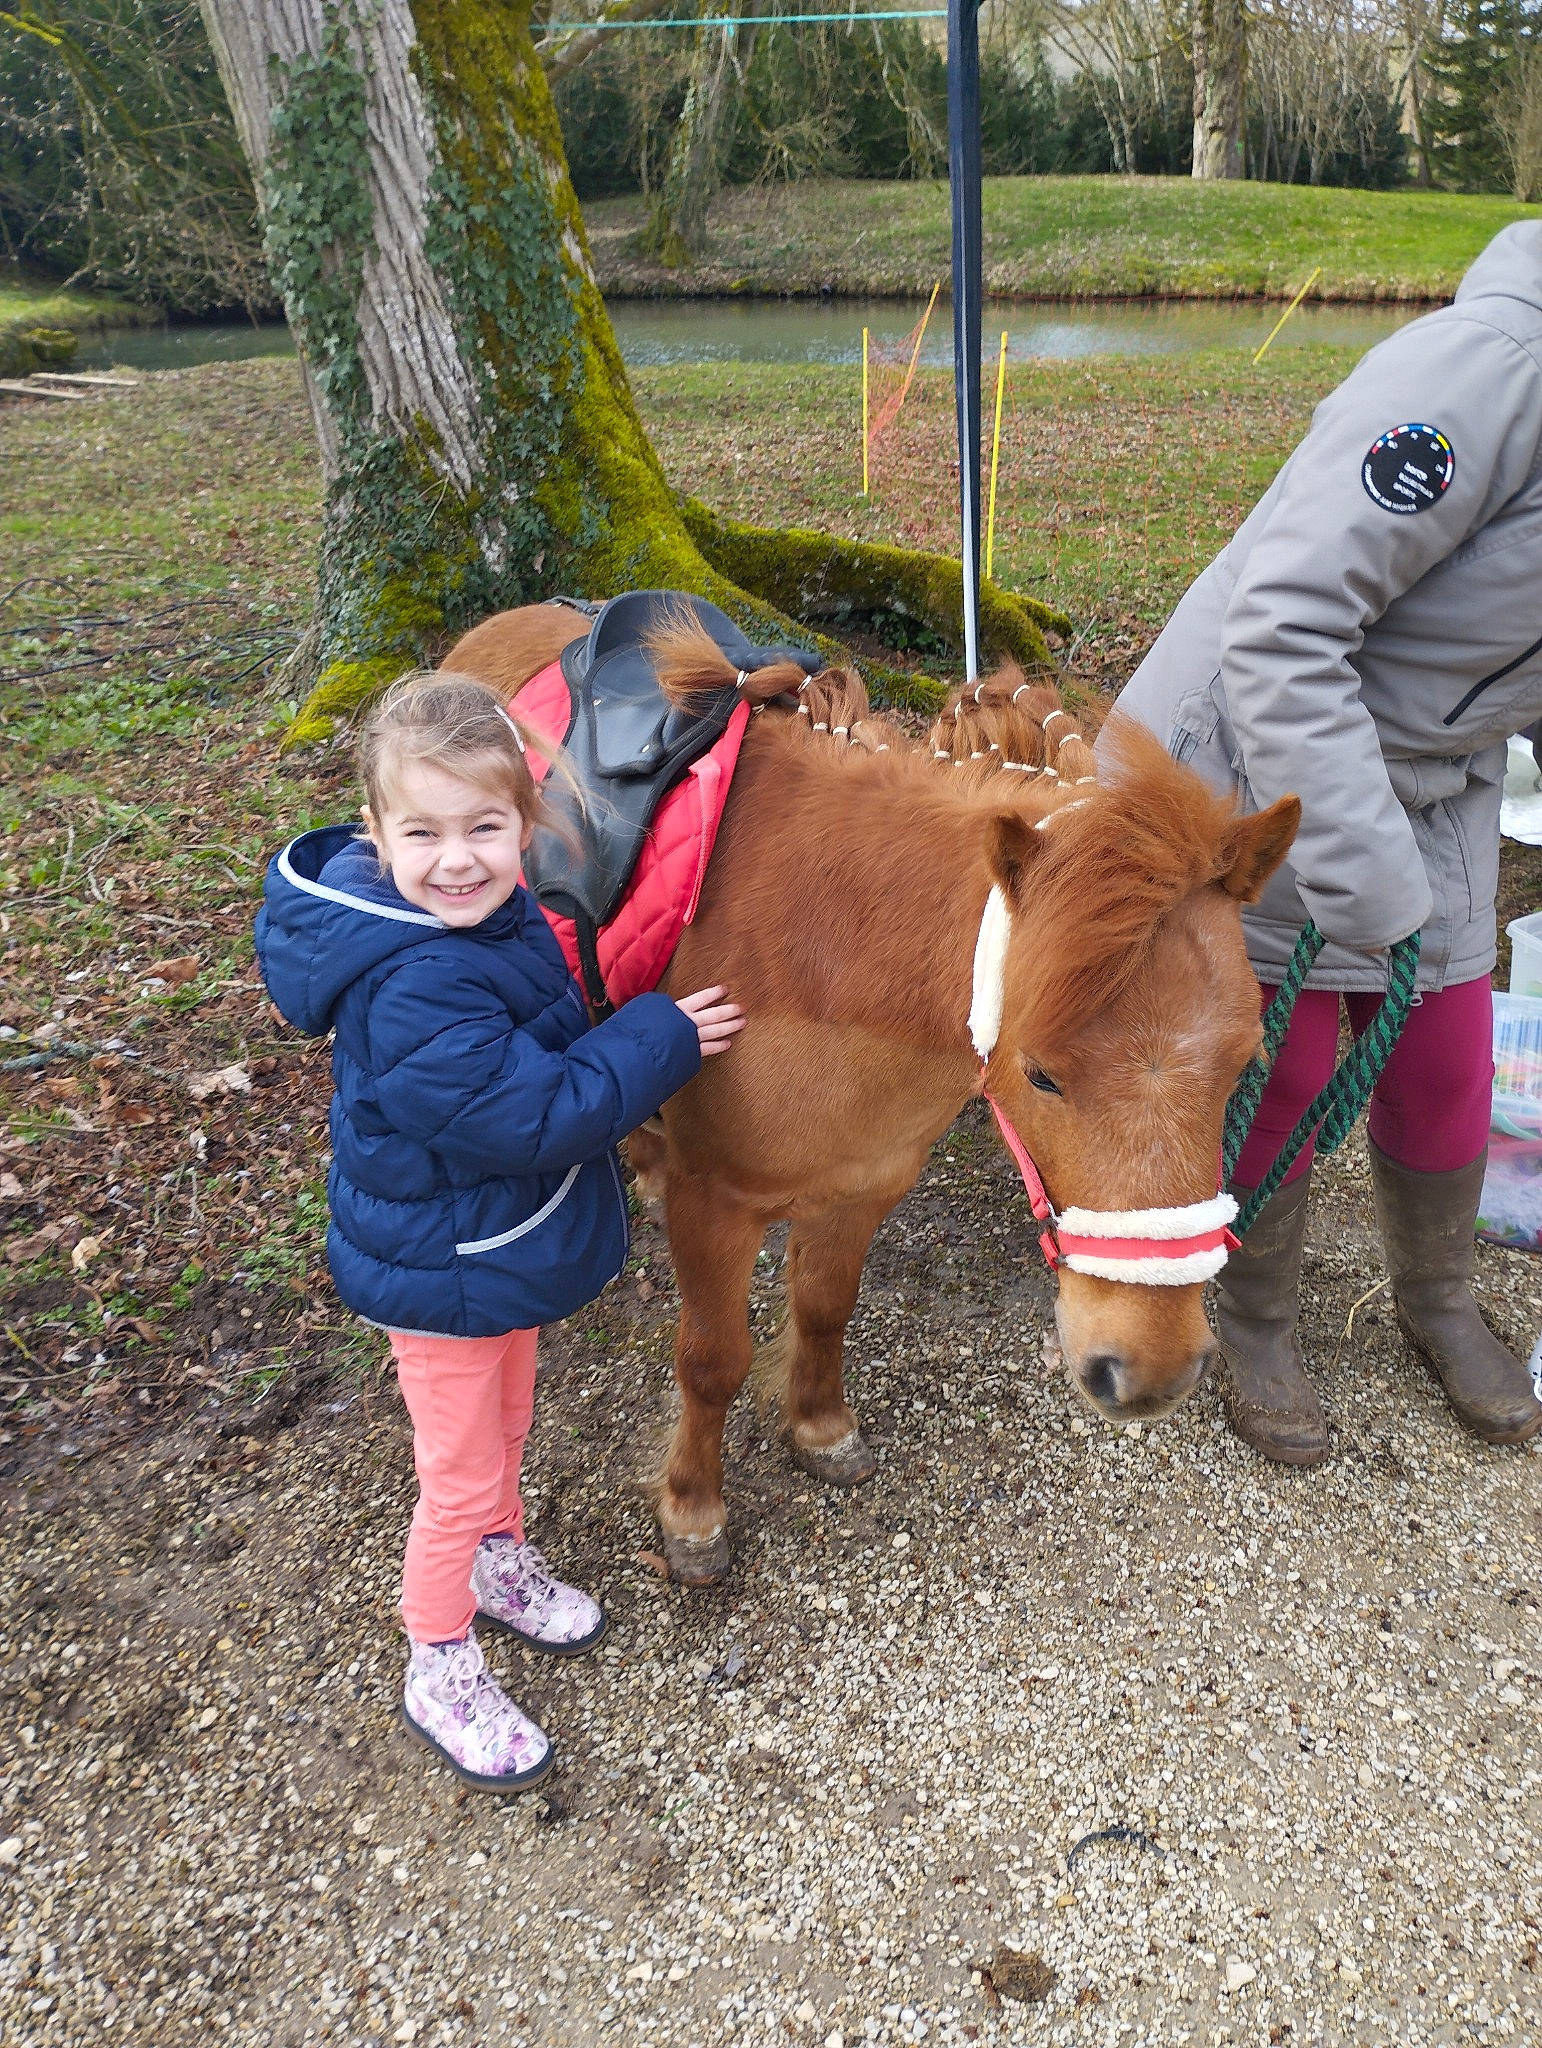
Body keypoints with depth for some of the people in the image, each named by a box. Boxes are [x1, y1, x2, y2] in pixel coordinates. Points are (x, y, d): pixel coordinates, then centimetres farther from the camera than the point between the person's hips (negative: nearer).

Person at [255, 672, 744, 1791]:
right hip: (442, 1269, -8)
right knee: (461, 1477, 10)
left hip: (511, 1240, 9)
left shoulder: (493, 916, -6)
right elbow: (533, 1113, -33)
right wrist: (662, 1038, -24)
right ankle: (440, 1674, 34)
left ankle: (500, 1560, 56)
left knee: (507, 1423, 30)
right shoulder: (413, 992, -36)